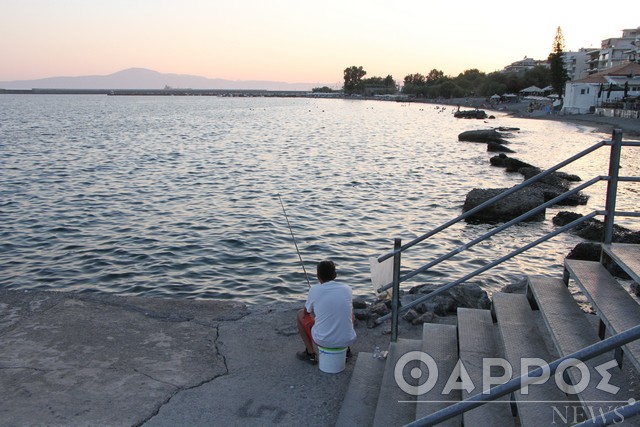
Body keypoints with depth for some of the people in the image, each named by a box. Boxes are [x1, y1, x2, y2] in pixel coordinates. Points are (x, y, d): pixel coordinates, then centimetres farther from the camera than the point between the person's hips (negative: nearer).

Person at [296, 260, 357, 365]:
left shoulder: (314, 290, -6)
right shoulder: (347, 289, 2)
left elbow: (306, 312, 12)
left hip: (323, 341, -3)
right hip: (348, 340, 3)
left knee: (300, 314, 22)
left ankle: (310, 353, 23)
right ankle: (346, 349, 30)